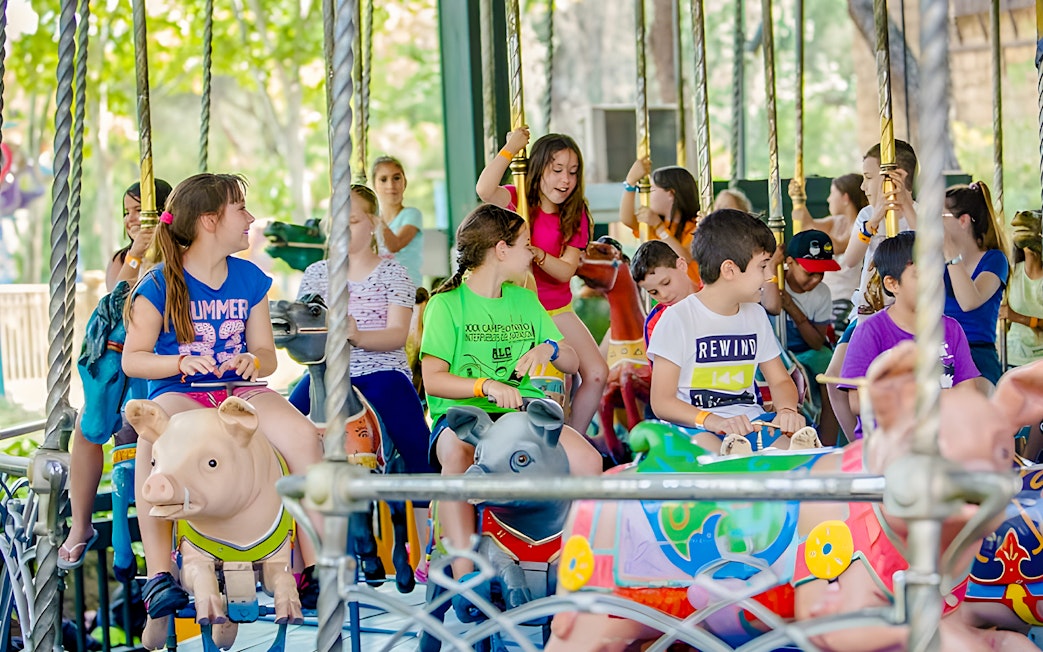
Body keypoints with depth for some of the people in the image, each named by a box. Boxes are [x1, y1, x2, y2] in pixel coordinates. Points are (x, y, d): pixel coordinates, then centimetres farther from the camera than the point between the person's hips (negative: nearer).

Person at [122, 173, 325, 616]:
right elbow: (133, 359, -2)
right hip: (178, 394, -3)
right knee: (154, 441, -40)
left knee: (303, 434, -27)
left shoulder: (250, 280, 11)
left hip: (240, 391, 4)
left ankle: (315, 568, -21)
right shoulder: (160, 285, -2)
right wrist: (182, 362, -19)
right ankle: (159, 574, -32)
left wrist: (253, 359, -11)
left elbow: (267, 354, 14)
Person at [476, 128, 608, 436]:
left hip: (557, 310, 4)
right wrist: (510, 148, -27)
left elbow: (566, 271, -10)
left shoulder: (575, 214, -1)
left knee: (597, 374, -9)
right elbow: (485, 190, -35)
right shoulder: (515, 200, -9)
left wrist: (538, 255, -29)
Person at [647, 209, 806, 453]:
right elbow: (662, 401, -9)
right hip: (697, 428, -6)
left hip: (751, 422, 6)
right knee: (706, 444, -42)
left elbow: (780, 381, 21)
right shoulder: (678, 318, -5)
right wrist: (714, 421, -26)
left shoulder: (755, 315, 16)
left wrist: (787, 410, -4)